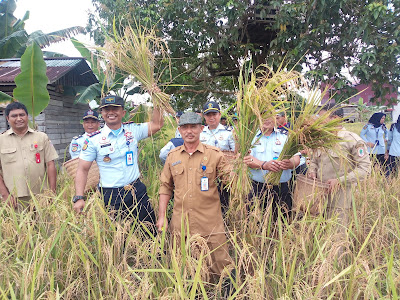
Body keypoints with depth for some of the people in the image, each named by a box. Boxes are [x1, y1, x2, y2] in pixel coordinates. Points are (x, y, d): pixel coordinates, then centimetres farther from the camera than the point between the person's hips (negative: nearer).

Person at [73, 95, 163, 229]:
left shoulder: (133, 130, 3)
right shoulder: (93, 139, -2)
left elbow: (157, 124, 2)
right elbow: (82, 170, -2)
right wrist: (79, 198, -10)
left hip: (137, 191, 2)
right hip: (110, 196, -2)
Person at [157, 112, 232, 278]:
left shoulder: (214, 154, 0)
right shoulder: (172, 156, 8)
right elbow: (165, 186, 13)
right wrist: (162, 216, 9)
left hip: (210, 222, -2)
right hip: (180, 222, 3)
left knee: (221, 263, 3)